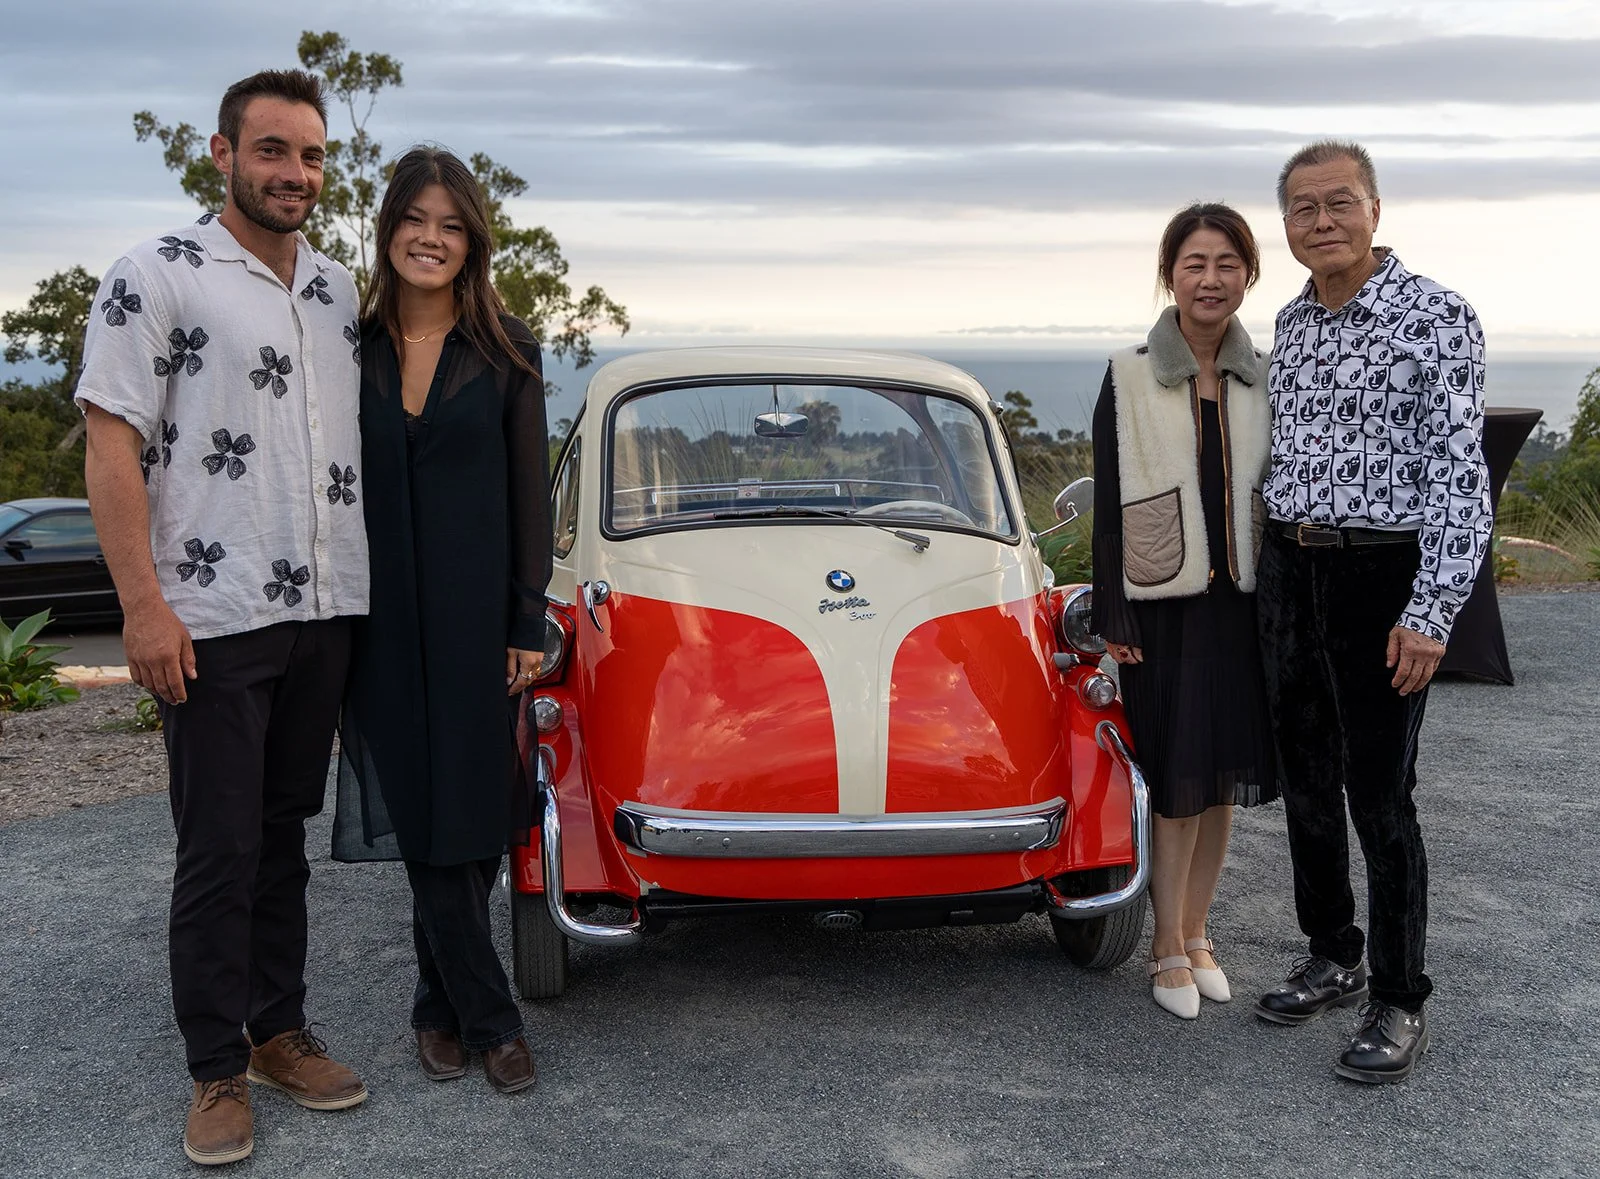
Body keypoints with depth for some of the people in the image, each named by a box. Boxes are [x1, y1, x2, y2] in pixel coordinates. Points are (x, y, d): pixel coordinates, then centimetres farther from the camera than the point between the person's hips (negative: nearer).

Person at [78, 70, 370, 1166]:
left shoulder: (342, 291, 13)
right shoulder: (157, 277, -5)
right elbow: (112, 447, -9)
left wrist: (374, 588, 13)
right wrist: (144, 606, -16)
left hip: (325, 612, 6)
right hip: (214, 619, -5)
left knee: (284, 834, 15)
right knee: (219, 850, 0)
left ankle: (279, 1029, 26)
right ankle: (218, 1069, 12)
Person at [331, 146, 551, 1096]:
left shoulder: (507, 350, 0)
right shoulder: (355, 346, 5)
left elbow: (531, 492, 0)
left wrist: (528, 624, -5)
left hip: (478, 615, -1)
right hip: (385, 617, 1)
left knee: (470, 814, 4)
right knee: (424, 815, 2)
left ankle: (444, 1007, 22)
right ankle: (490, 1019, 12)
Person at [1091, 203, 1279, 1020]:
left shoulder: (1264, 380, 6)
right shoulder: (1129, 380, -4)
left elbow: (1277, 496, 10)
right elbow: (1110, 508, -5)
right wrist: (1112, 623, -9)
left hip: (1240, 604, 4)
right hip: (1163, 607, -4)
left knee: (1222, 780, 10)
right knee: (1176, 782, -1)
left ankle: (1196, 932, 25)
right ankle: (1168, 950, 13)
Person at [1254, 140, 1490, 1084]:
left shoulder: (1437, 317, -9)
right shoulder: (1291, 324, 10)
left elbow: (1461, 473, -14)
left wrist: (1432, 613, -20)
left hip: (1381, 578, -6)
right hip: (1288, 571, 6)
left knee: (1380, 797, -3)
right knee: (1308, 784, 13)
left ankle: (1401, 1005, 8)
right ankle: (1332, 959, 28)